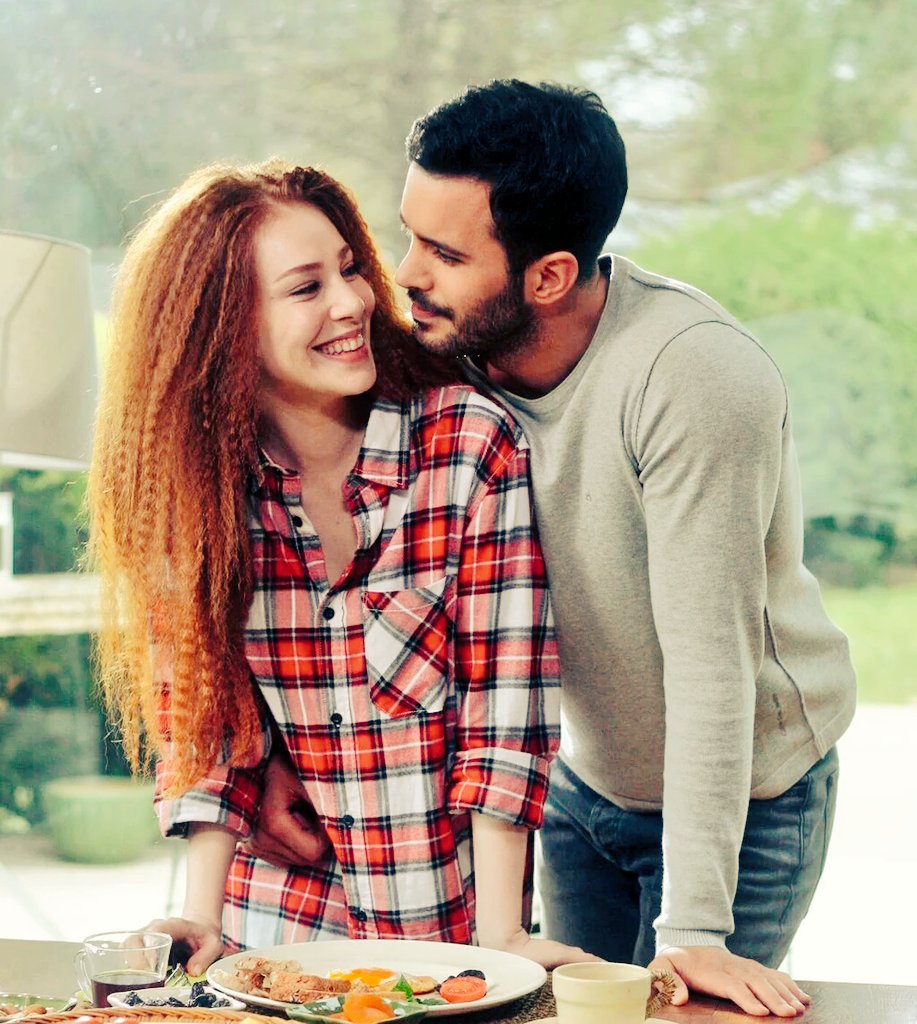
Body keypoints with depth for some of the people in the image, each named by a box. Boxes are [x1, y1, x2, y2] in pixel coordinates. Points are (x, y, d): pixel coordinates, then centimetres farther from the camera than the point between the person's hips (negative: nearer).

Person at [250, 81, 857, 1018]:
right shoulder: (445, 353, -16)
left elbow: (707, 659, -32)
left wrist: (695, 930, -31)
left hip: (747, 792, -5)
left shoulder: (696, 377, -32)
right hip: (583, 776, 5)